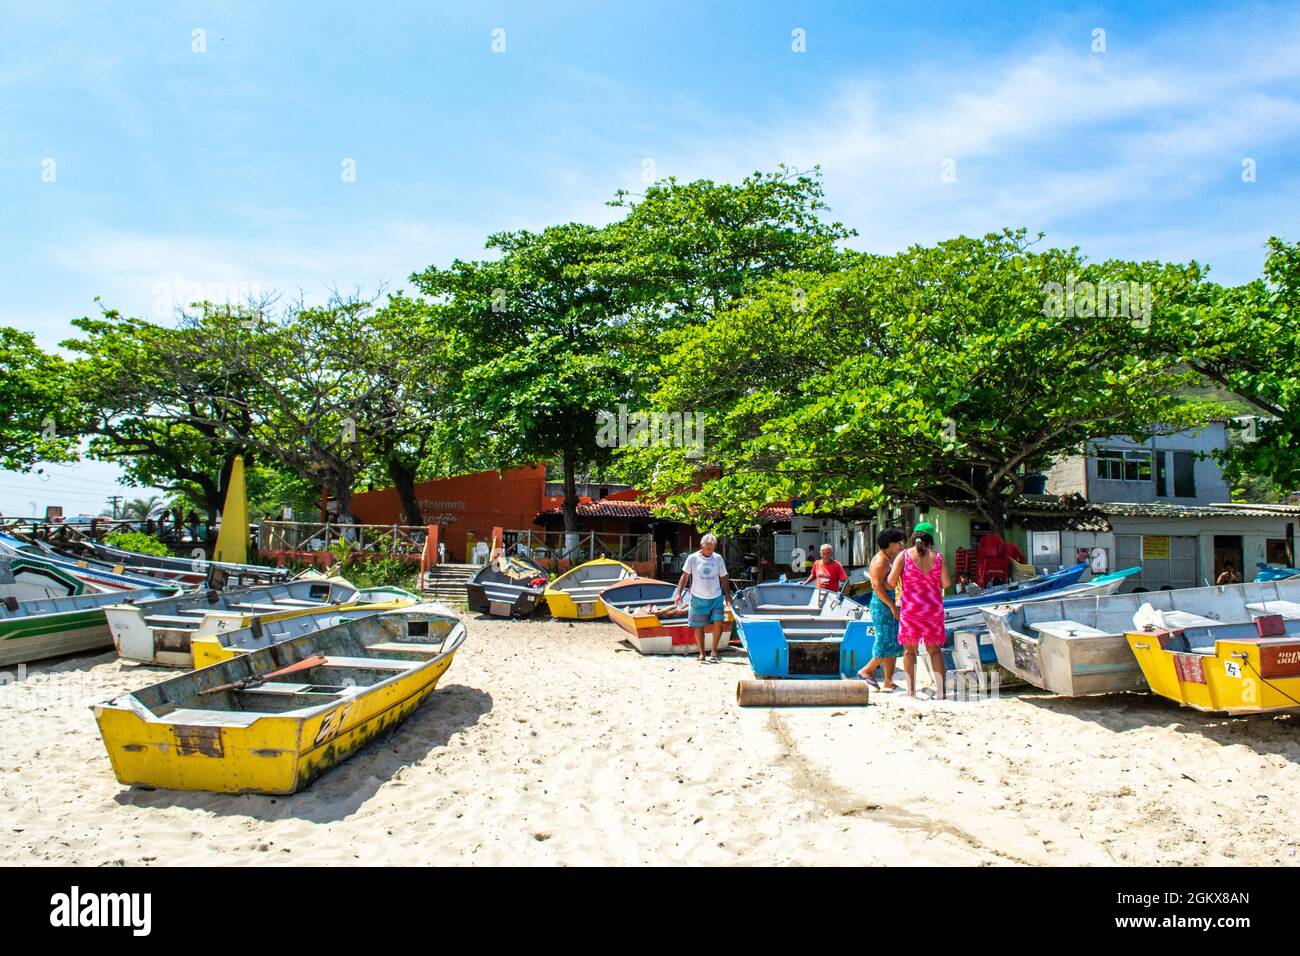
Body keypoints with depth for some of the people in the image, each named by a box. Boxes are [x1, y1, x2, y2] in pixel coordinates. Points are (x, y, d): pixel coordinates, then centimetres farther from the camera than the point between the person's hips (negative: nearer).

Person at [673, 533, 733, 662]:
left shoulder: (718, 558, 2)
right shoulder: (693, 558, -5)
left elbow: (724, 578, 10)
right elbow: (685, 576, -2)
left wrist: (727, 595, 9)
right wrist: (678, 593, -9)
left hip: (716, 598, 1)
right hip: (698, 598, -1)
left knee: (718, 623, -11)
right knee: (699, 627, 6)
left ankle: (714, 651, 4)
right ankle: (702, 653, 19)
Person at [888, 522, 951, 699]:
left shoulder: (904, 556, -7)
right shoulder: (937, 557, -2)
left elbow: (891, 582, -11)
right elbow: (946, 583, -1)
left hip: (910, 608, -2)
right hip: (934, 609, 2)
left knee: (909, 651, 6)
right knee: (934, 650, 12)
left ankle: (911, 692, 6)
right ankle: (940, 691, 8)